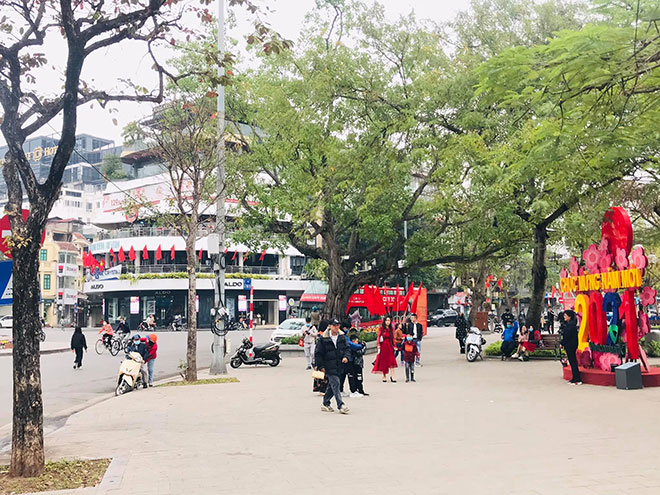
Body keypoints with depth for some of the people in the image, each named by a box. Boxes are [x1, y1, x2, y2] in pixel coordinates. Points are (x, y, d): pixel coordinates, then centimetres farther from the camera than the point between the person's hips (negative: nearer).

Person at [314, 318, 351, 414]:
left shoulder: (342, 337, 7)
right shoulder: (323, 338, -7)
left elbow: (347, 348, 13)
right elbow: (318, 353, -4)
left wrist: (346, 356, -8)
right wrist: (320, 366, -7)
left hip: (339, 366, 5)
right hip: (329, 366, -5)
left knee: (332, 385, 12)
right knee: (335, 384, -12)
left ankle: (325, 404, 25)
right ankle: (340, 405, -12)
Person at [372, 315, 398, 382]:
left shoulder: (391, 329, 11)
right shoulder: (381, 328, 0)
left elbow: (392, 338, 13)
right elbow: (379, 337, -5)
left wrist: (394, 346, 6)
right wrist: (378, 346, -13)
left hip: (390, 346, 3)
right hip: (383, 346, -3)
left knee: (391, 361, -9)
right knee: (383, 362, 4)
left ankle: (392, 376, -12)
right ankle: (384, 376, 13)